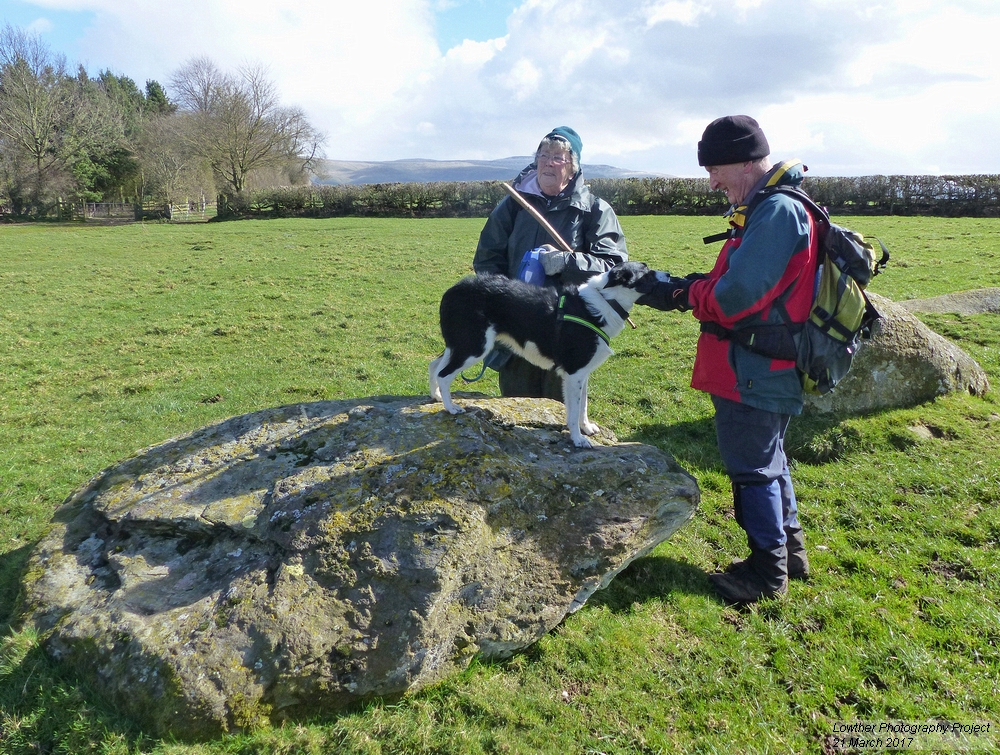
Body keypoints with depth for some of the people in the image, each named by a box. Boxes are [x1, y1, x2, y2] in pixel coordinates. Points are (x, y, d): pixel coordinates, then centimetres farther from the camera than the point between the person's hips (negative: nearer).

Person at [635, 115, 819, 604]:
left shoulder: (777, 210, -19)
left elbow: (735, 294, -25)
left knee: (752, 466, 2)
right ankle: (789, 550, 37)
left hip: (754, 372, -10)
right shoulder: (767, 208, 15)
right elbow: (725, 282, 13)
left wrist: (686, 293, -7)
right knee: (767, 458, 21)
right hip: (765, 368, 10)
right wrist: (666, 288, 4)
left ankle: (768, 571, 18)